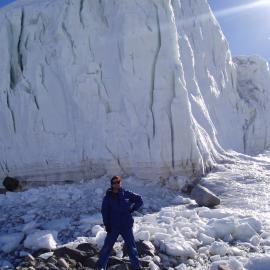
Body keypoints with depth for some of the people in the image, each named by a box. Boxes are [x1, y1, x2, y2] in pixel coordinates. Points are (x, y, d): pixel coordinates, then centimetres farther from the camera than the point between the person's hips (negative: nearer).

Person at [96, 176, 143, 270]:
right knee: (107, 247, 4)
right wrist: (106, 225, -11)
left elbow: (139, 200, 7)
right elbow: (104, 211, -5)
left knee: (132, 247, 6)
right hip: (113, 227, 0)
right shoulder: (108, 197, -3)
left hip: (127, 226, 1)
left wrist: (132, 209, -2)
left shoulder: (126, 194, -2)